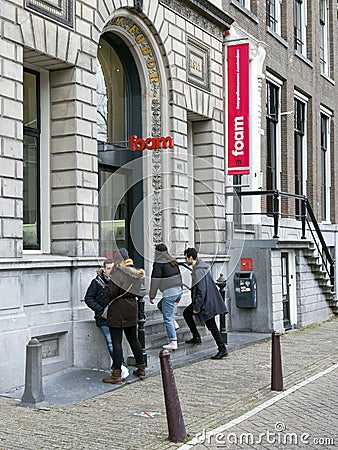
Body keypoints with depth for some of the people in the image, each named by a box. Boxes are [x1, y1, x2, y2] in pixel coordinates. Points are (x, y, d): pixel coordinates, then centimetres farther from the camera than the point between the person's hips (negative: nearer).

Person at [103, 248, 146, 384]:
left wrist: (106, 286, 1)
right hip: (132, 308, 7)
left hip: (117, 311, -7)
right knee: (133, 340, 17)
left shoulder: (118, 272, -16)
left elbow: (111, 292, -18)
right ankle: (141, 369, 26)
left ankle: (117, 374, 0)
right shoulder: (136, 272, 7)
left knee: (116, 342, -2)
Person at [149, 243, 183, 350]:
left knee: (168, 319, -2)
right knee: (160, 305, 29)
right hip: (178, 291, 8)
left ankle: (173, 343, -2)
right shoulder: (173, 262, 13)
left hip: (169, 293, -8)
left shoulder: (158, 264, -9)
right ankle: (173, 323, 20)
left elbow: (155, 281, -10)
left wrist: (152, 296, -2)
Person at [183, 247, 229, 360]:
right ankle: (196, 337, 19)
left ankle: (222, 349, 4)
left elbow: (201, 291, -25)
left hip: (206, 303, -10)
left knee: (211, 326, -3)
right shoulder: (201, 266, 9)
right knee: (186, 313, 18)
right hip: (207, 301, 10)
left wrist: (196, 307, -20)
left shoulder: (198, 271, -23)